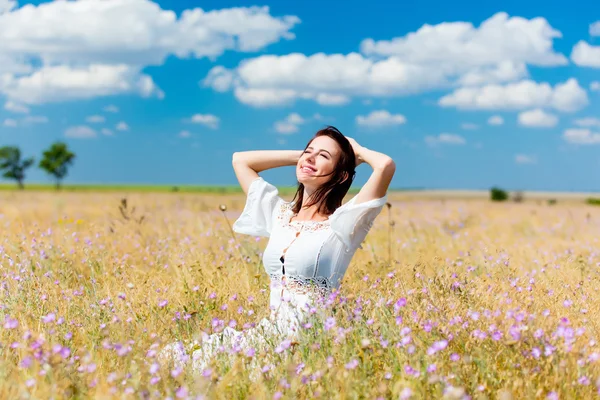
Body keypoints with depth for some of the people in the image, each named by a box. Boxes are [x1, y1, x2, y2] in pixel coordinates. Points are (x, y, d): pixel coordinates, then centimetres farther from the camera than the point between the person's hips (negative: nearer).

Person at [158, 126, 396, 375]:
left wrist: (357, 151, 1)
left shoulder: (342, 223, -6)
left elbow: (386, 165, -21)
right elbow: (240, 160, 22)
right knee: (175, 355, -9)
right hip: (271, 328, 6)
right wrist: (302, 154, 17)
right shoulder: (280, 214, 12)